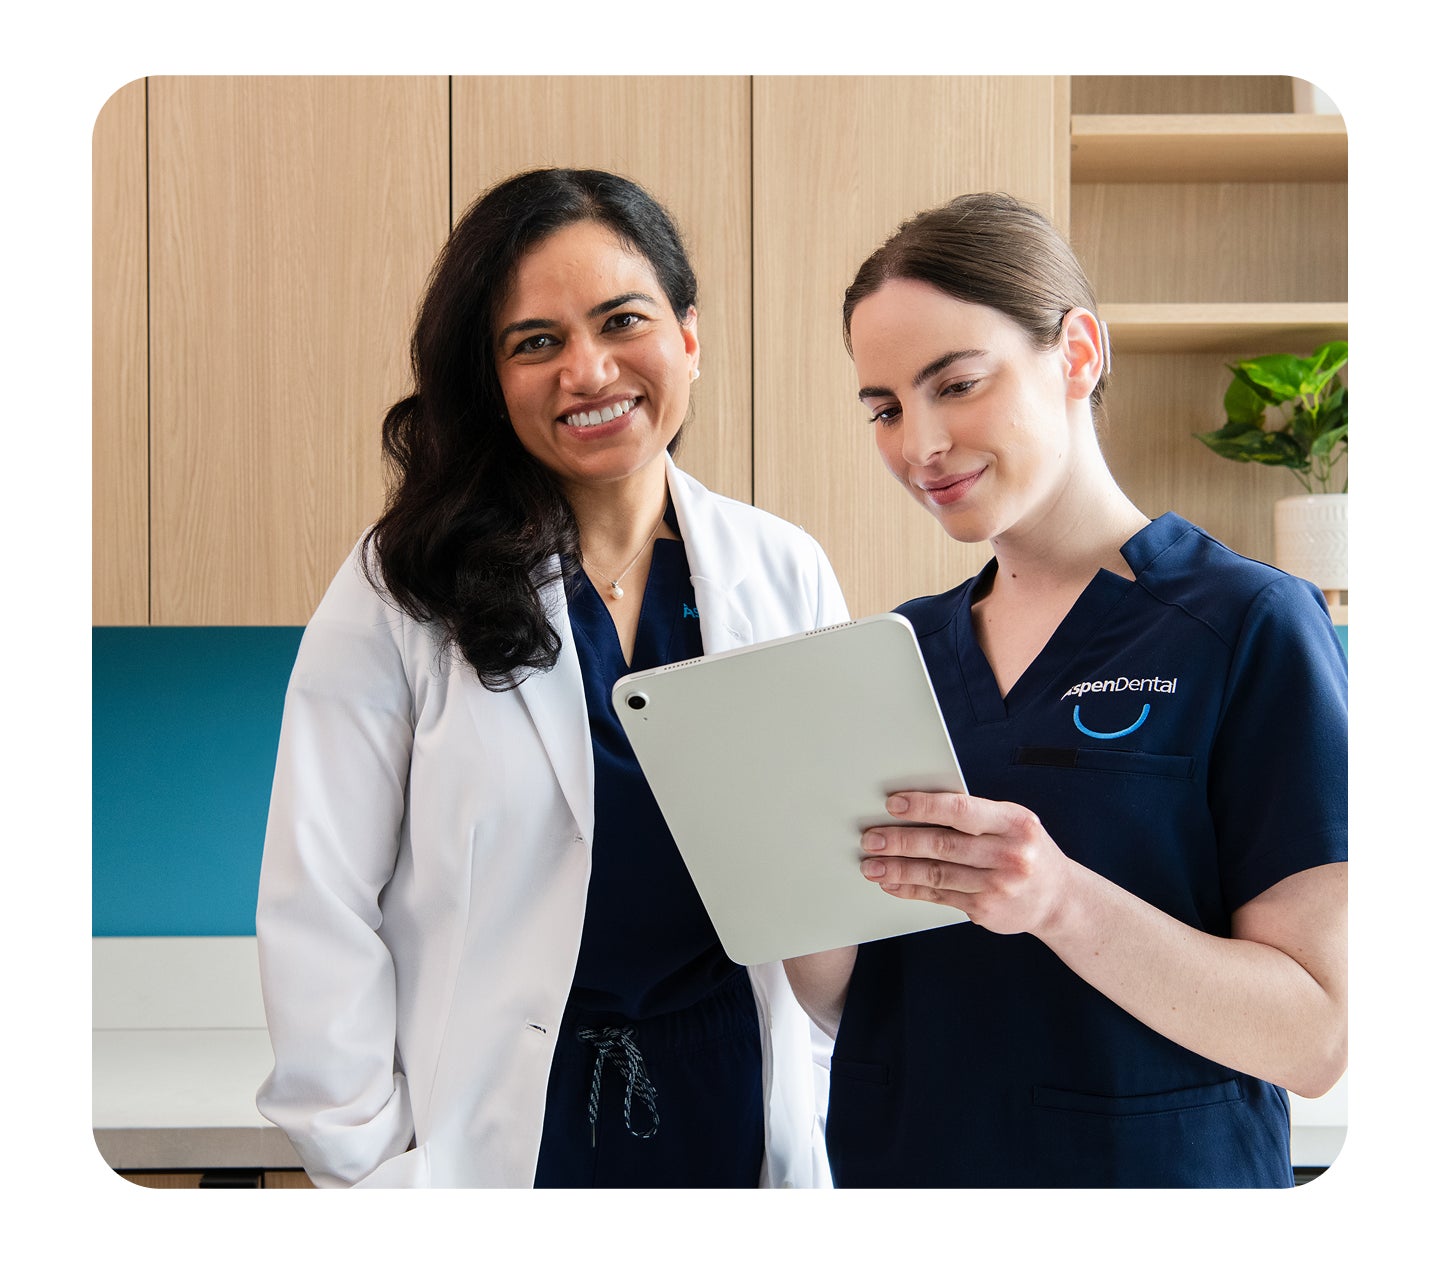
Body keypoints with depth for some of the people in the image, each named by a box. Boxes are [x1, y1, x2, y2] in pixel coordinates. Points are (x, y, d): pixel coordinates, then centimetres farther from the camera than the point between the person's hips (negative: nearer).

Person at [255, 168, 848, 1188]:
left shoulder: (786, 574, 0)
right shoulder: (403, 590, -7)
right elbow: (319, 912, -8)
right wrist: (374, 1168, -12)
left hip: (736, 1117, 3)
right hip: (492, 1140, -2)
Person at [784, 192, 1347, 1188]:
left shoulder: (1248, 624, -12)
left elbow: (1316, 1038, -17)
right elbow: (838, 1003, 4)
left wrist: (1061, 900, -30)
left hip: (1155, 1165, -4)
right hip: (894, 1161, 5)